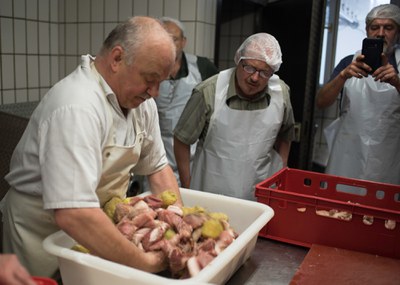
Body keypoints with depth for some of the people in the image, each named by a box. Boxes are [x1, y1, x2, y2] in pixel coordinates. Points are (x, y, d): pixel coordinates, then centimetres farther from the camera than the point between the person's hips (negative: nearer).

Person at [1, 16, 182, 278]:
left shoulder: (140, 99, -6)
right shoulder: (76, 107, -33)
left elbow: (158, 167, 1)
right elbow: (73, 214, -40)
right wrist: (145, 262, -33)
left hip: (104, 220, 7)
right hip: (44, 232, -7)